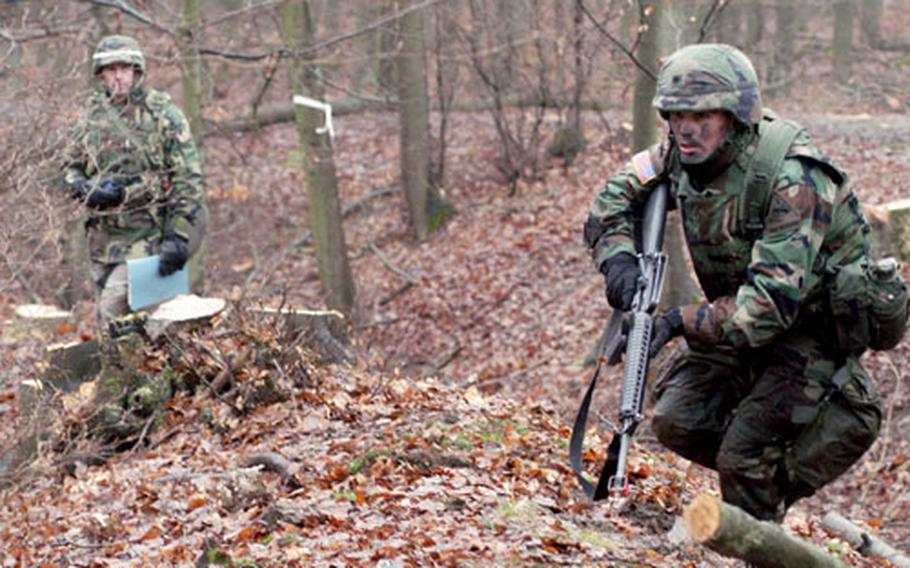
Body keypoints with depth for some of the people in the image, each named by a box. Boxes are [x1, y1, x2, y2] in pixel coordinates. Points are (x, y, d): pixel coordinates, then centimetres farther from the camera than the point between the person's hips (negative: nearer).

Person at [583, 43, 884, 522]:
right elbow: (615, 196, 3)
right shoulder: (681, 155, -10)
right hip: (738, 315, 8)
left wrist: (682, 322, -41)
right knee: (677, 420, 0)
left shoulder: (792, 181, -32)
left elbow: (774, 301, -37)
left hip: (814, 325, -7)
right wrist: (618, 256, -17)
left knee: (746, 451, -17)